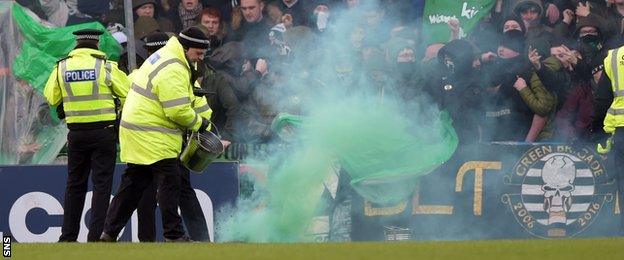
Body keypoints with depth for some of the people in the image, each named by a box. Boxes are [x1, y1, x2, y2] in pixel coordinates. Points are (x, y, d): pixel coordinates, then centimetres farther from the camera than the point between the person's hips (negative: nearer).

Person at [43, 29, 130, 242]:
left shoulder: (62, 67, 1)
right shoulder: (106, 66, -9)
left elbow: (51, 98, 9)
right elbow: (127, 94, -4)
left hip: (76, 133, 3)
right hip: (104, 132, -3)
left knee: (75, 184, 14)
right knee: (101, 184, 2)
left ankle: (68, 236, 15)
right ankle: (96, 237, -3)